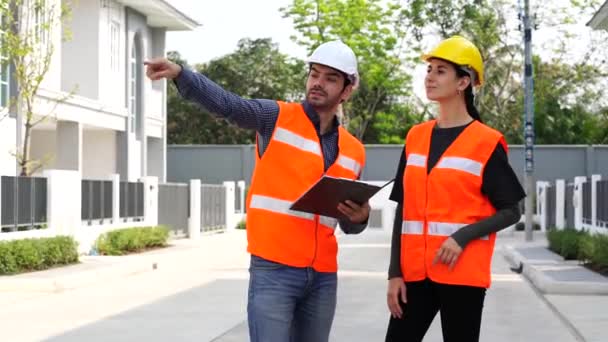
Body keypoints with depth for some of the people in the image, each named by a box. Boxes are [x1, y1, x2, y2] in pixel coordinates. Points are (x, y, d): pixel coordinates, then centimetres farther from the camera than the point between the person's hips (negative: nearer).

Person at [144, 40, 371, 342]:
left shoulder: (354, 152, 13)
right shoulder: (277, 117, 0)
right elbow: (227, 104, -18)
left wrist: (359, 218, -4)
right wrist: (179, 74, -35)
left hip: (322, 277, 5)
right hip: (273, 270, -5)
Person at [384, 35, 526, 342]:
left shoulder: (486, 143, -4)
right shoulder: (416, 137, 10)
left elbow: (510, 211, -2)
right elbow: (403, 210, 11)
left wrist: (463, 236, -18)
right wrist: (395, 272, 5)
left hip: (462, 273, -4)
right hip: (415, 272, 4)